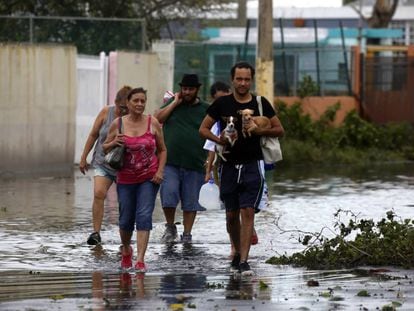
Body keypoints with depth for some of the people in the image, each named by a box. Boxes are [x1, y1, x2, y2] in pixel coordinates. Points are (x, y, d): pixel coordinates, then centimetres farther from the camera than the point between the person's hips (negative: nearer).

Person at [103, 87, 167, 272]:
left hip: (148, 178, -1)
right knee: (126, 220, 7)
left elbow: (162, 150, 9)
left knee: (144, 216, -13)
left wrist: (160, 171, -5)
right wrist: (113, 143, -13)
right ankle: (126, 249, 38)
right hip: (125, 179, 1)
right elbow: (105, 149, 10)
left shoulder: (153, 123, -1)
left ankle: (140, 260, -16)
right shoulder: (118, 124, -1)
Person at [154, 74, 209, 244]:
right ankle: (170, 227, 10)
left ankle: (187, 234, 14)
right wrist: (175, 103, -3)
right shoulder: (173, 103, 12)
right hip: (170, 162, 0)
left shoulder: (205, 109, 8)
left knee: (190, 202, 4)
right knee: (168, 195, -11)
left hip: (195, 165, 0)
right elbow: (157, 119, -1)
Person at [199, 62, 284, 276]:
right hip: (229, 165, 2)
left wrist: (260, 130, -10)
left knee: (247, 212, -12)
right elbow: (203, 129, 8)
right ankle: (238, 252, 29)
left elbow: (280, 130, 9)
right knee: (231, 214, 8)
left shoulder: (261, 104, 4)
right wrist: (218, 140, -12)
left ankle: (244, 261, -14)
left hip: (252, 165, -2)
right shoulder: (222, 104, 4)